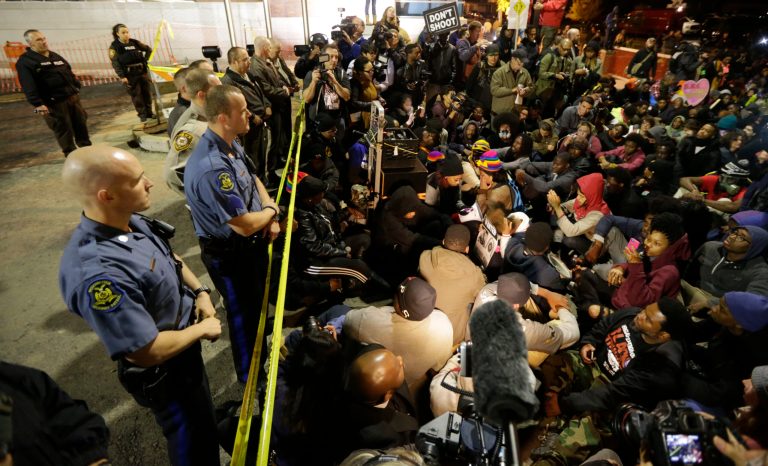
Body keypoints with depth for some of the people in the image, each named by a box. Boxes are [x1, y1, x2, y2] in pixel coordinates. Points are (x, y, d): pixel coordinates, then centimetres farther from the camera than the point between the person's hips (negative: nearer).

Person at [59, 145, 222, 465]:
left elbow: (170, 257, 9)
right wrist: (202, 329, -17)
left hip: (186, 348, 8)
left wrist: (200, 291, -4)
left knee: (202, 417, 35)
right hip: (164, 372, -8)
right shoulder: (97, 273, -39)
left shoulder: (131, 221, -11)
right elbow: (148, 351, -32)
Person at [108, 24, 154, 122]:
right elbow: (115, 63, -12)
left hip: (142, 71, 4)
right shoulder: (114, 46, -7)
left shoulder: (135, 42, 5)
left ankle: (149, 112, 20)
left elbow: (148, 49, 19)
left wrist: (145, 59, 6)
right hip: (130, 75, -4)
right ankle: (142, 114, 9)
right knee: (136, 95, 0)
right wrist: (122, 76, -19)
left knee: (147, 93, 8)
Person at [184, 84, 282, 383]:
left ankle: (258, 338, 62)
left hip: (253, 243, 8)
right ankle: (250, 374, 42)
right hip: (231, 256, -8)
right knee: (243, 313, 15)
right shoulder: (211, 168, -36)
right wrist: (271, 210, -12)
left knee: (257, 299, 31)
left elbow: (253, 178, 11)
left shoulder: (231, 144, -5)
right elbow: (245, 225, -33)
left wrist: (270, 215, -4)